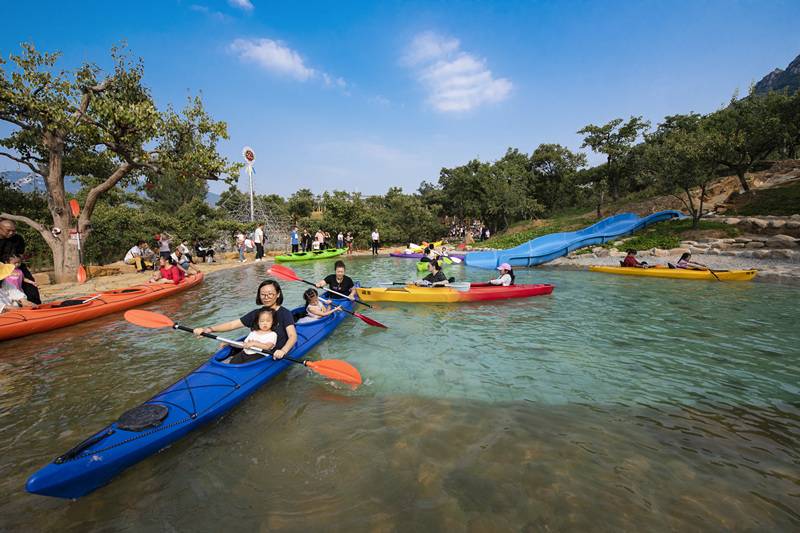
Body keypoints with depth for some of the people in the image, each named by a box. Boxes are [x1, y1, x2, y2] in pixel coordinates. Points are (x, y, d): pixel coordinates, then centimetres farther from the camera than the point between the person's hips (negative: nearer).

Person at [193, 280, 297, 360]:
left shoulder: (285, 314, -8)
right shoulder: (256, 313, 11)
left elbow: (293, 336, -20)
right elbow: (232, 324, 7)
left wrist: (283, 351, -40)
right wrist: (208, 329, -7)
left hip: (274, 356, -6)